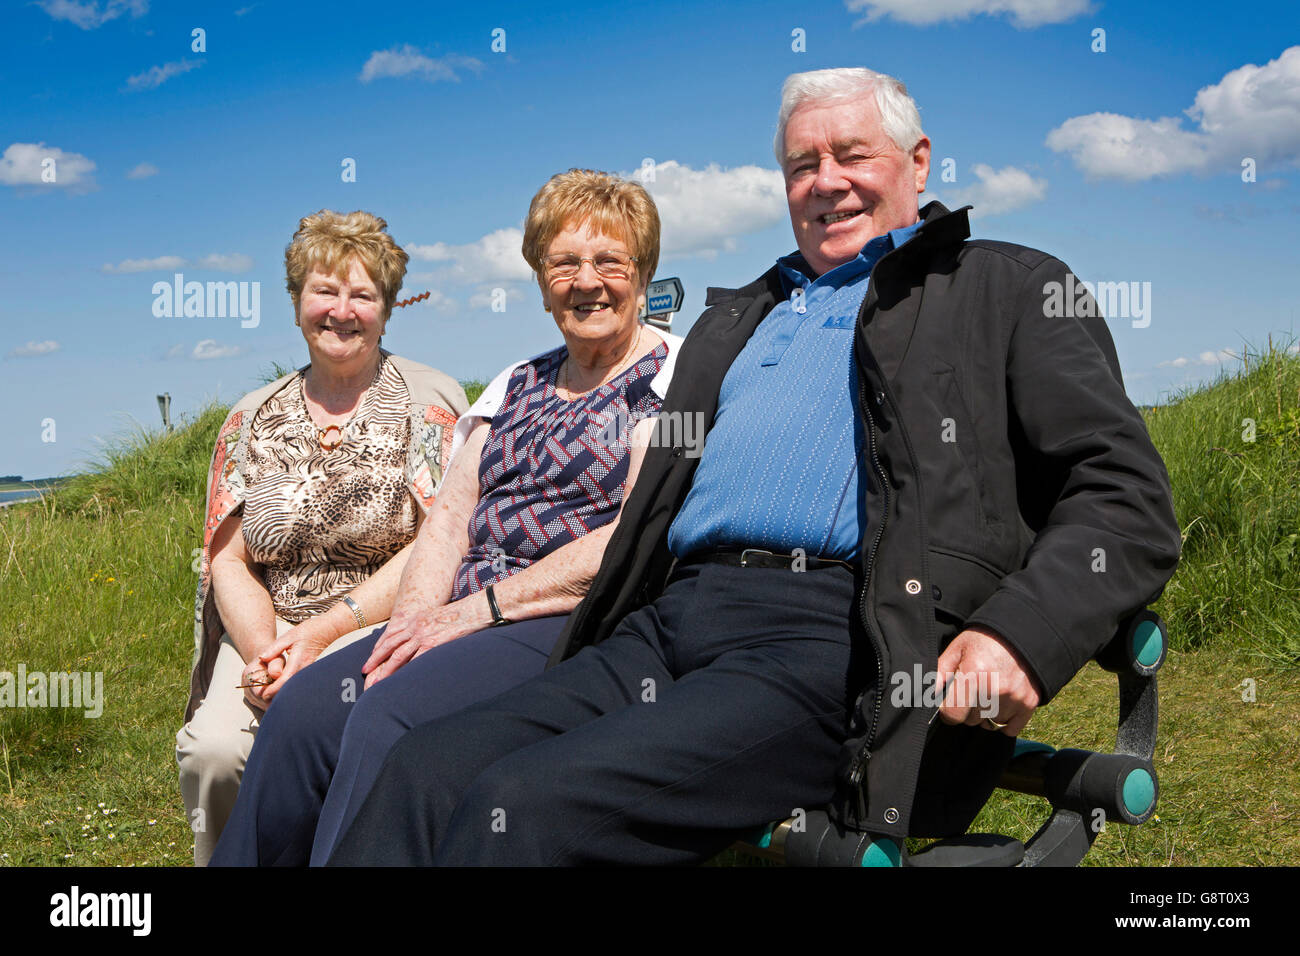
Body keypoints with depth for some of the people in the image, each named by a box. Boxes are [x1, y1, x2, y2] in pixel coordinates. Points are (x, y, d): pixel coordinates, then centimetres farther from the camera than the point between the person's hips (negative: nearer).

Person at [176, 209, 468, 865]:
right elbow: (228, 557, 9)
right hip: (268, 629, 3)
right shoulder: (252, 420, 14)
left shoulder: (432, 401, 3)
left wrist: (324, 633, -15)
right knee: (213, 749, -26)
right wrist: (262, 650, -12)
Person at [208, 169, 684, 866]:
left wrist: (476, 609, -13)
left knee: (391, 713, -29)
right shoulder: (516, 386, 22)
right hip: (464, 624, 6)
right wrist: (415, 619, -6)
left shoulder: (674, 376, 1)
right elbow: (450, 518, 15)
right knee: (304, 707, -18)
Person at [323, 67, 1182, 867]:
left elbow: (1128, 500, 2)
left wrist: (1019, 633, -19)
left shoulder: (1007, 291, 13)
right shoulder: (738, 319, 30)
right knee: (425, 770, -17)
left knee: (524, 804, -26)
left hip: (837, 641, -6)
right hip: (668, 628, 6)